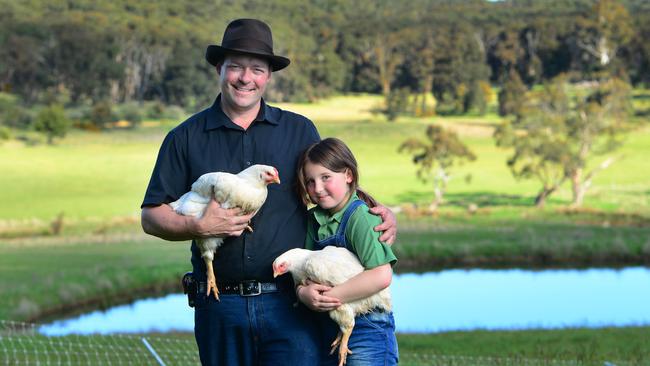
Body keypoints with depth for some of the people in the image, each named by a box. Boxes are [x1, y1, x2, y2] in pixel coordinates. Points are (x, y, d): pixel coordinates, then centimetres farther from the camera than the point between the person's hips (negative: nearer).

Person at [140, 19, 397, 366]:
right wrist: (199, 226, -12)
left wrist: (379, 210, -1)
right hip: (220, 307, 1)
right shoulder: (186, 138, 6)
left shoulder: (300, 131, 9)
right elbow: (151, 216, 5)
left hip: (289, 305, -1)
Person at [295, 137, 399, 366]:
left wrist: (330, 296, -21)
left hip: (367, 332, -7)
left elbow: (381, 276, -26)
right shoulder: (314, 219, 8)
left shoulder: (360, 217, -15)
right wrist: (303, 292, -16)